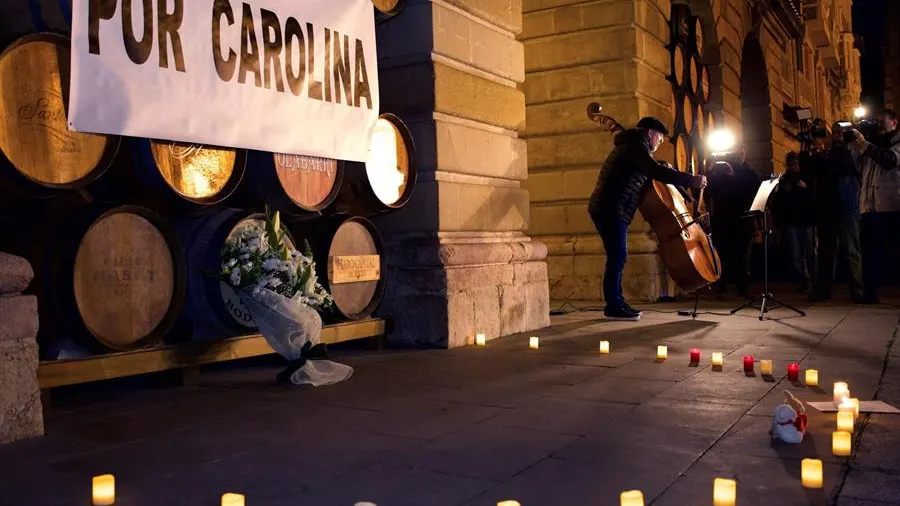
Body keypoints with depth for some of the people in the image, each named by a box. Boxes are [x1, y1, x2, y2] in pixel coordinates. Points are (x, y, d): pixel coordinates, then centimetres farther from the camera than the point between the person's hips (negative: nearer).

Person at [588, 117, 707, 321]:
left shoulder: (629, 147, 24)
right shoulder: (636, 147, -10)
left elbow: (649, 172, 37)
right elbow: (657, 172, -22)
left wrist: (662, 168, 17)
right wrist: (692, 180, -17)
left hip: (609, 210, 11)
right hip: (611, 210, -11)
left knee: (618, 258, 13)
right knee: (617, 258, -10)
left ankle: (616, 304, 18)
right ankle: (613, 307, -7)